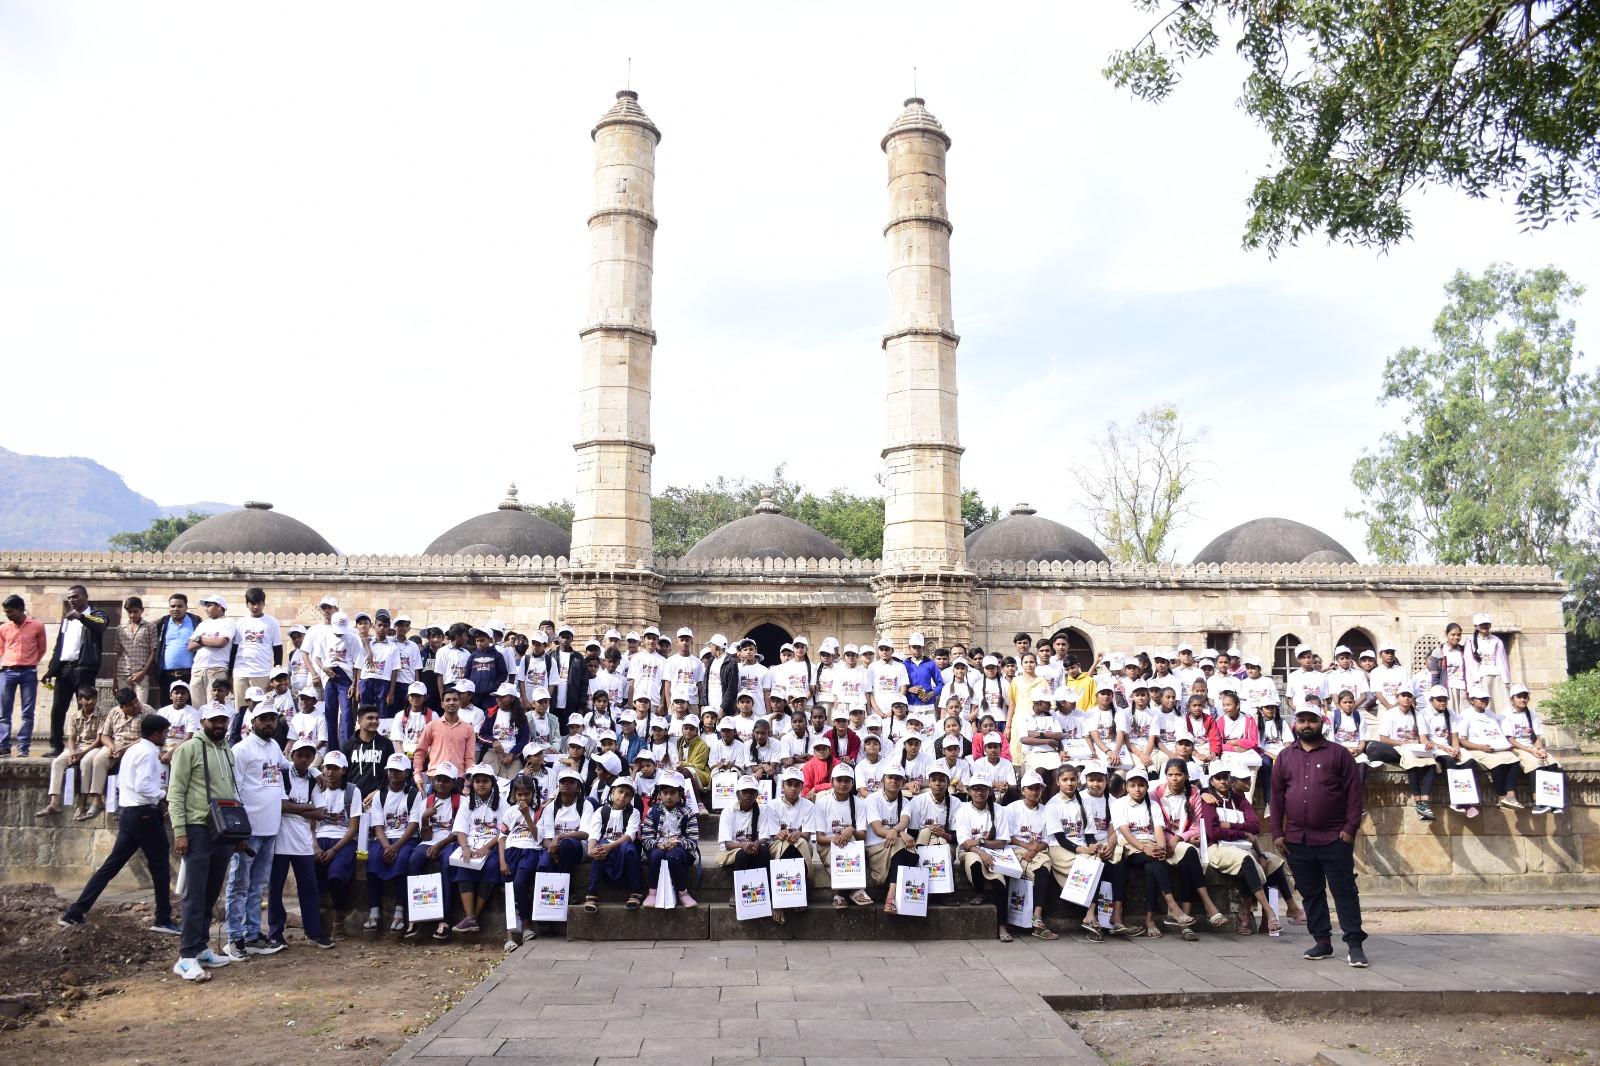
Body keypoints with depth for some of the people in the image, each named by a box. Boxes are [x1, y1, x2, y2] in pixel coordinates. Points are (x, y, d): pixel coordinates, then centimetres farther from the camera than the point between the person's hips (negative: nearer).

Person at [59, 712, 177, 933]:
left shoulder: (132, 750, 14)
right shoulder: (148, 752, -15)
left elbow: (120, 782, 19)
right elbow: (143, 786, -24)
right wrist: (163, 794, -9)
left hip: (127, 812, 9)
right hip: (144, 814, -9)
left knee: (112, 864, 12)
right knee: (160, 867, 0)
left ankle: (75, 912, 11)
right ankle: (163, 920, 6)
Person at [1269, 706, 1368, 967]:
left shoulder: (1339, 754, 1)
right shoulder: (1284, 757, 9)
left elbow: (1355, 794, -1)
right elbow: (1276, 797, 9)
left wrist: (1350, 828, -9)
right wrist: (1277, 833, 4)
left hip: (1335, 838, -3)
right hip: (1297, 839, 4)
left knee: (1344, 891, 0)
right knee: (1310, 894, 10)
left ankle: (1354, 944, 6)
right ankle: (1322, 942, 19)